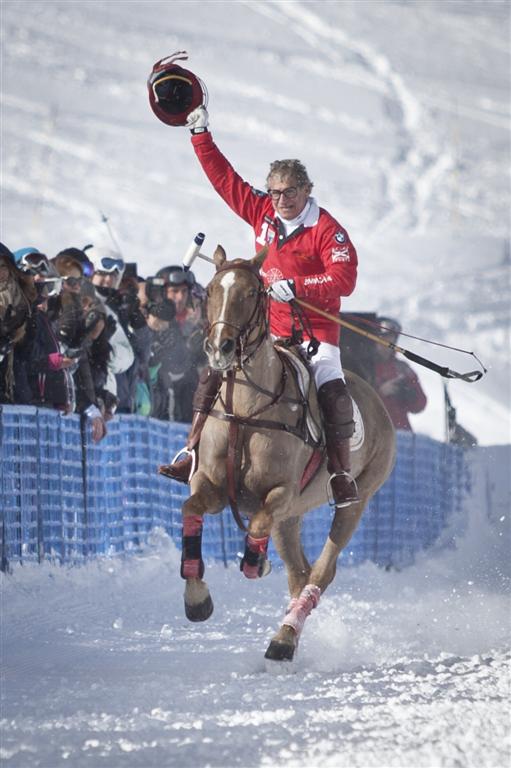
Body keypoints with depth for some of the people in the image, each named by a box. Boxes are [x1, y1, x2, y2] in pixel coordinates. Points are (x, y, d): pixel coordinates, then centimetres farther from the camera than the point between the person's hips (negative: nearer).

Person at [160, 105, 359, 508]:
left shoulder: (327, 230, -12)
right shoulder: (262, 213, 4)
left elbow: (344, 278, -22)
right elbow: (224, 178, 8)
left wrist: (296, 286, -28)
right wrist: (201, 134, 5)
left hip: (316, 332, -5)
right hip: (269, 330, 5)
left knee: (333, 391, -25)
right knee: (214, 377, -4)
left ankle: (341, 473, -16)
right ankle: (192, 456, -2)